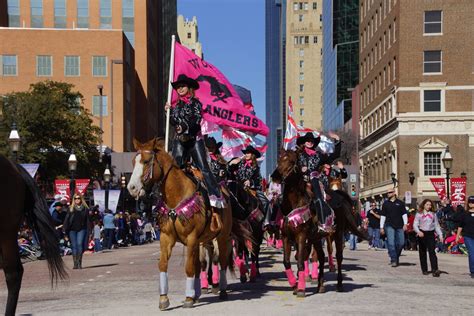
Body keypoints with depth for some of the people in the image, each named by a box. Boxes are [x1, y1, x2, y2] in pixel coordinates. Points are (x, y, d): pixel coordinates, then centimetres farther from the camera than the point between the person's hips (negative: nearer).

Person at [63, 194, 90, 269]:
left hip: (81, 230, -1)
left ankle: (79, 263, -5)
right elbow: (67, 219, 6)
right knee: (74, 246, 1)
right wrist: (66, 230, -3)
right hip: (72, 230, 1)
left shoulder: (85, 209, 7)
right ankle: (75, 263, 5)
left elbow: (87, 221, 7)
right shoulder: (71, 209, 8)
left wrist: (88, 231, 2)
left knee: (80, 244, -13)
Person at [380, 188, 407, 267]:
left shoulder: (400, 203, 8)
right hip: (389, 226, -1)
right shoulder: (385, 204, 10)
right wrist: (381, 227, 6)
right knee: (391, 243, -10)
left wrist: (405, 224, -5)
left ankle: (396, 257, 22)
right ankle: (393, 260, -9)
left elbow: (404, 214, 7)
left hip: (399, 226, 1)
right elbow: (382, 216, 11)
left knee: (401, 243, 2)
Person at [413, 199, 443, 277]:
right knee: (422, 253, 5)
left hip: (431, 234, 0)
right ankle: (424, 270, 14)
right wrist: (418, 232, -21)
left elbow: (437, 225, 14)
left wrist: (440, 235, 5)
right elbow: (415, 225, -3)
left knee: (432, 252, -11)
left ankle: (435, 270, -19)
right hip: (422, 234, 0)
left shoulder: (433, 214, 11)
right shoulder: (419, 214, 3)